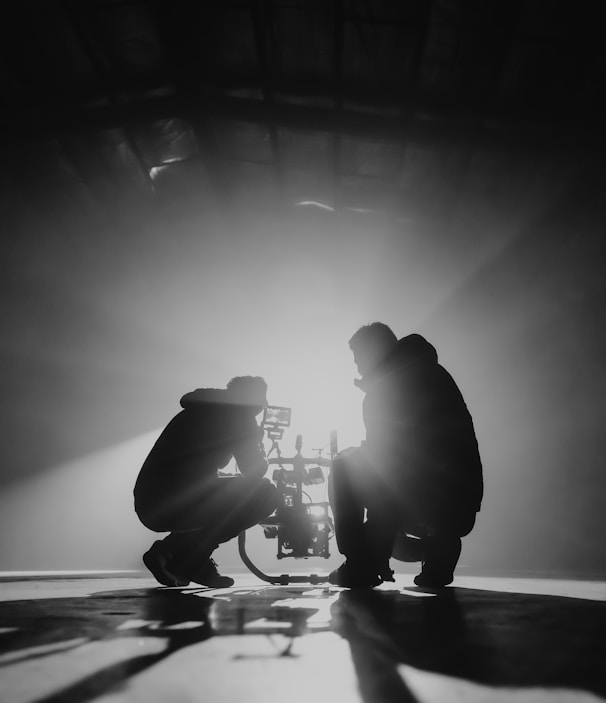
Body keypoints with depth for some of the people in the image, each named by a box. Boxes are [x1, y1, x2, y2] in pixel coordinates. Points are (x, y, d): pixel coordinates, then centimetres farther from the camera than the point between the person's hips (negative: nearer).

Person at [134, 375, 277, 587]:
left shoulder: (203, 411, 24)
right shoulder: (236, 415, -2)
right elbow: (254, 470, -5)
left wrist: (252, 439, 32)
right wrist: (259, 450, 17)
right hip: (169, 504, -9)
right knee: (264, 493, -8)